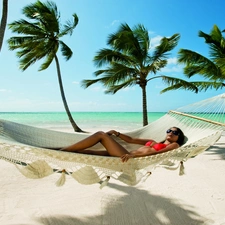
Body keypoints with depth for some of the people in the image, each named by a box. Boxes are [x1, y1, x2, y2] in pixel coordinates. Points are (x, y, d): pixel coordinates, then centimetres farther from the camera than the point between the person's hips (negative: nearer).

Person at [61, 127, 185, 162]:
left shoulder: (174, 145, 11)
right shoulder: (153, 142, 31)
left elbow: (156, 152, -9)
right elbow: (130, 139, 28)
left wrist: (133, 154, -24)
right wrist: (117, 133, 12)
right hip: (128, 156, 6)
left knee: (101, 134, -10)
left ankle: (63, 150, -7)